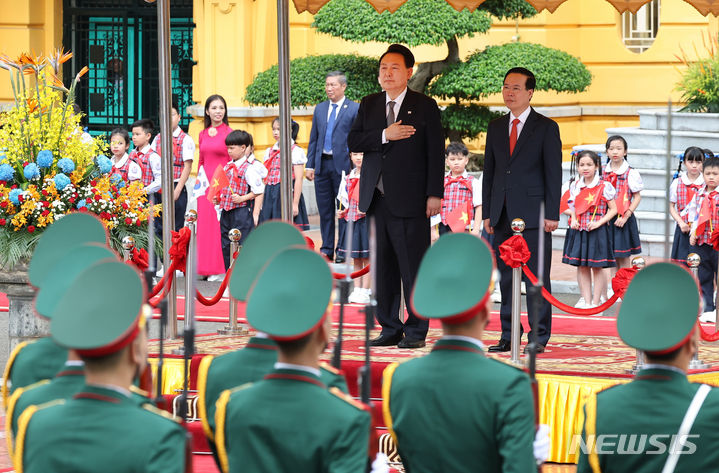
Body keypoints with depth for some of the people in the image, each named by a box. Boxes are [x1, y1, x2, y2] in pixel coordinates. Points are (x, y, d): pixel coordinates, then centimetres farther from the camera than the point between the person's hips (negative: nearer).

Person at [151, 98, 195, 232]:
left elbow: (187, 167, -7)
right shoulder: (158, 139, 12)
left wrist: (177, 190, -13)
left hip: (176, 188, -4)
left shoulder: (185, 139, -3)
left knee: (176, 228, -3)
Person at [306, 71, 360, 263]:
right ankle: (326, 249, 16)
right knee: (324, 209, 8)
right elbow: (314, 138, 15)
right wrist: (310, 165, 8)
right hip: (322, 164, 5)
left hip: (343, 164, -5)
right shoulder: (320, 109, 14)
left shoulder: (354, 109, -1)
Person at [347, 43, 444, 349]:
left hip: (409, 198, -4)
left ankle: (416, 332, 0)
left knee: (413, 266, -5)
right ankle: (390, 329, 13)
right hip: (377, 198, 4)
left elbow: (435, 152, -1)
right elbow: (352, 141, 4)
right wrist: (385, 135, -12)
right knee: (383, 267, 6)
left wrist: (434, 194, -8)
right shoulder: (369, 105, 14)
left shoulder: (425, 106, 2)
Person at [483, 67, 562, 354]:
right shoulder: (496, 128, 15)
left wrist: (551, 214, -9)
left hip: (533, 215, -5)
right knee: (506, 278, 6)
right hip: (502, 216, 5)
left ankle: (539, 337, -1)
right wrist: (487, 212, 9)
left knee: (537, 278, -5)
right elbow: (489, 172, 16)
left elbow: (553, 174, -2)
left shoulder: (546, 128, 1)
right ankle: (509, 335, 12)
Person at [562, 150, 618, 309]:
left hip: (597, 230, -4)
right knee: (581, 267, 5)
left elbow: (613, 209, -4)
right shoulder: (575, 186, 6)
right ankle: (586, 301, 10)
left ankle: (596, 301, 7)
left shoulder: (604, 187, -7)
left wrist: (598, 223, -15)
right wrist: (573, 220, -1)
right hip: (578, 230, 4)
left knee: (597, 267, 0)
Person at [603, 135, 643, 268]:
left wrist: (625, 216, -12)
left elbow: (637, 197, -3)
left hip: (623, 219, -3)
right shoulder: (602, 172, 7)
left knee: (623, 259, -1)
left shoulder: (631, 173, -4)